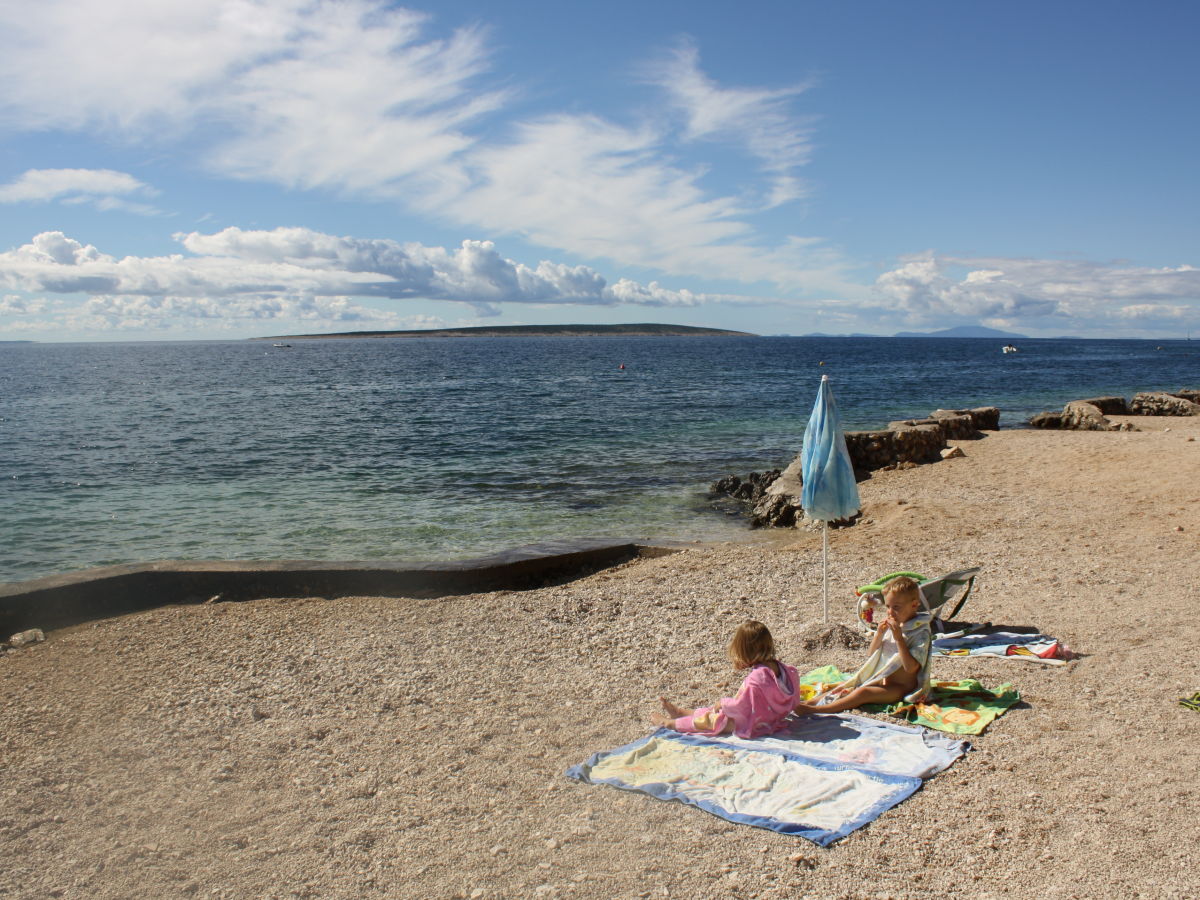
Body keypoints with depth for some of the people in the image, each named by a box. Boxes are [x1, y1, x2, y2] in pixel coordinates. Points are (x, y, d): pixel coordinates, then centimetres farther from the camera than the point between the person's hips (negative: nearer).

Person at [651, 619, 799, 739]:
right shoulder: (781, 668, -10)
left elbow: (741, 706, -26)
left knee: (709, 720, 5)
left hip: (753, 726, -8)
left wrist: (722, 703, -6)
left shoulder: (755, 678, -34)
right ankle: (680, 712, 39)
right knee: (716, 710, 22)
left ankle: (669, 723, 22)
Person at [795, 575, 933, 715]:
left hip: (899, 687, -9)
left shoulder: (921, 633, -14)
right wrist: (879, 634, -6)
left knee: (863, 692, -29)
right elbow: (870, 655, 11)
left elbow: (911, 667, -25)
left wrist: (899, 638, -26)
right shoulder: (891, 627, 9)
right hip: (881, 680, 9)